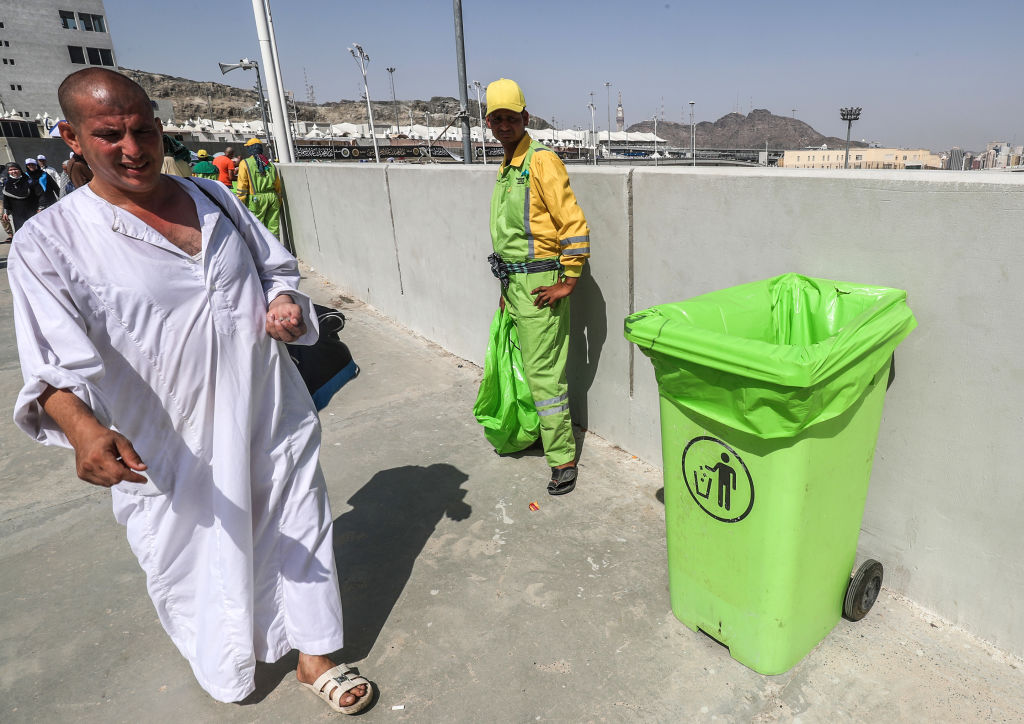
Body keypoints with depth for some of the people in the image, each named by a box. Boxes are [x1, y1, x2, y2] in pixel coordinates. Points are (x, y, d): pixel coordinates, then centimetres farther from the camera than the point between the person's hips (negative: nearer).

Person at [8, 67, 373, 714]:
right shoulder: (48, 243, -8)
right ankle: (229, 672, 46)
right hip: (172, 454, -3)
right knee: (199, 568, 14)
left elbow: (276, 267, 16)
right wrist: (81, 427, -36)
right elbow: (57, 361, -16)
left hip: (272, 420, 4)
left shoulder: (214, 198, 6)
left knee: (300, 536, 14)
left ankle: (314, 657, 39)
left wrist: (286, 303, -7)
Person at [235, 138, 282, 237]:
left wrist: (240, 204, -3)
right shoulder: (270, 164, 18)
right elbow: (278, 186, 18)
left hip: (257, 199, -5)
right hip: (272, 196, 5)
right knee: (273, 228, 6)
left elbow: (242, 185, -4)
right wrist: (279, 203, 23)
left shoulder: (245, 163, 3)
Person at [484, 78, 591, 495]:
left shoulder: (541, 161, -12)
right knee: (522, 363, 17)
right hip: (515, 283, 9)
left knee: (543, 371, -7)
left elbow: (574, 224, -17)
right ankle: (540, 430, 33)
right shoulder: (505, 169, 16)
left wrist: (567, 284, -17)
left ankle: (563, 460, 3)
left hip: (540, 285, -9)